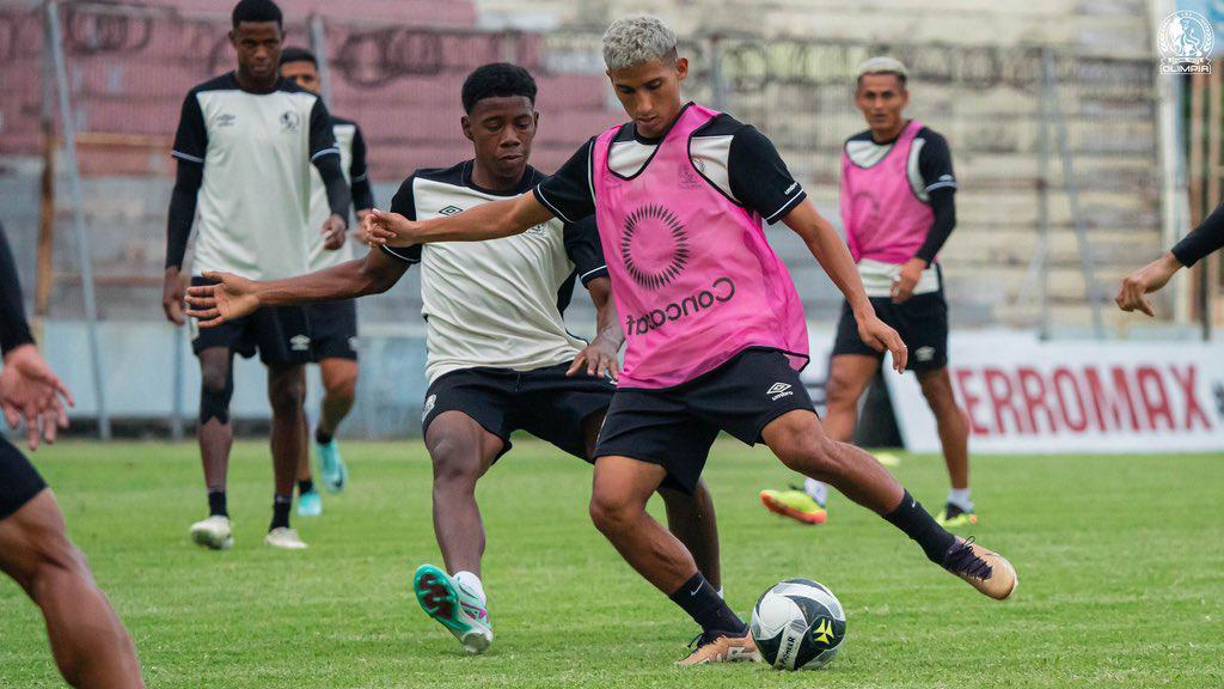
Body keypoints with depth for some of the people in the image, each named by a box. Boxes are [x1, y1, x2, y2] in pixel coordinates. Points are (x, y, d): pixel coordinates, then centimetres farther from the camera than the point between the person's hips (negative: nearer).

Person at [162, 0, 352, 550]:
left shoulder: (306, 106, 6)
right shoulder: (204, 102, 5)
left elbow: (334, 175, -3)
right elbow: (186, 189, 8)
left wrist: (339, 217, -26)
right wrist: (173, 268, 1)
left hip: (286, 271, 2)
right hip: (219, 267, -1)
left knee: (289, 395, 4)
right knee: (215, 381, -17)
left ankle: (282, 522, 14)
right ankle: (218, 514, -23)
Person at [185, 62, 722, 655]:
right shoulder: (425, 192, 12)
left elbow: (613, 293, -5)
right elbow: (370, 275, 25)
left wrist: (607, 340, -30)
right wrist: (258, 294, 22)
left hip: (556, 365, 0)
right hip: (464, 373, 0)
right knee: (454, 456, -37)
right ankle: (468, 601, -63)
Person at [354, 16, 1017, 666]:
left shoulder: (728, 143, 1)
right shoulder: (602, 158, 16)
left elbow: (811, 225, 1)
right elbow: (519, 213, 29)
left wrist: (863, 310, -9)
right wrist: (415, 230, 27)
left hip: (744, 338, -5)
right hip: (653, 366, 5)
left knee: (801, 443, -32)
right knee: (612, 503, -15)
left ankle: (948, 549, -19)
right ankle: (727, 635, -7)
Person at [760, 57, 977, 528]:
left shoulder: (927, 146, -7)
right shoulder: (853, 150, 12)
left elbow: (946, 215, -16)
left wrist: (918, 263, -30)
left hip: (915, 290, -5)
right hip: (865, 290, 5)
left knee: (938, 396, 4)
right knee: (842, 388, -10)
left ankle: (961, 503, 17)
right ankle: (814, 497, -22)